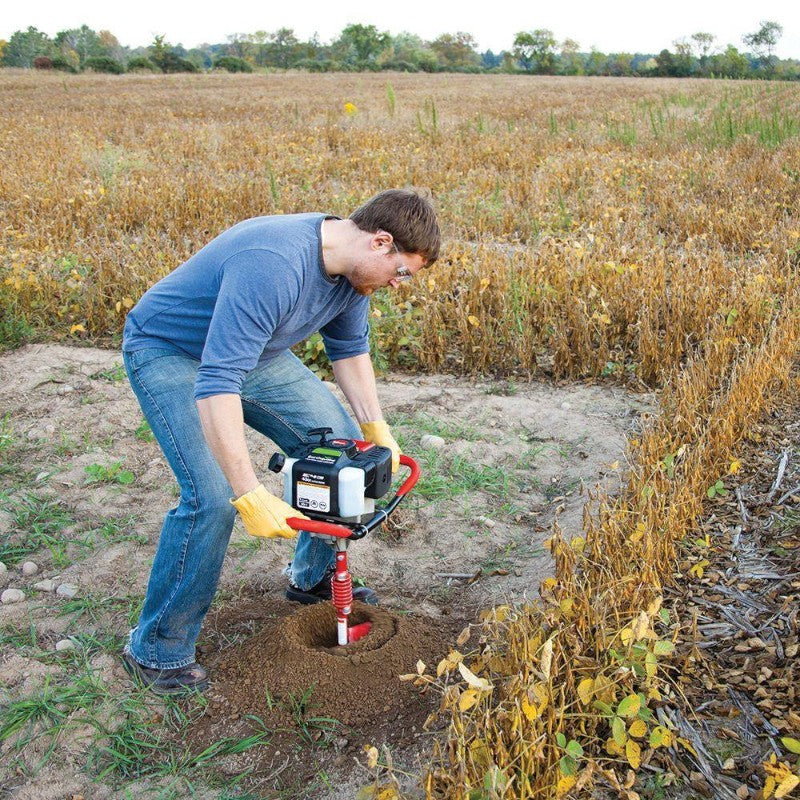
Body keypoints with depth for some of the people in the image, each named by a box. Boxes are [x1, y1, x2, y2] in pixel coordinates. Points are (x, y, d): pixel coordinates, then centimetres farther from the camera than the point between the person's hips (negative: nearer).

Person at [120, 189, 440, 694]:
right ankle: (157, 651, -4)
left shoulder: (353, 267, -9)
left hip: (249, 350, 9)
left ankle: (314, 578, 24)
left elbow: (350, 348, 8)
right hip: (169, 353, -8)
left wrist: (375, 428, 0)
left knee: (340, 443, 4)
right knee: (213, 495, -23)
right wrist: (250, 495, -43)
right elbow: (216, 383, -43)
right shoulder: (274, 266, -39)